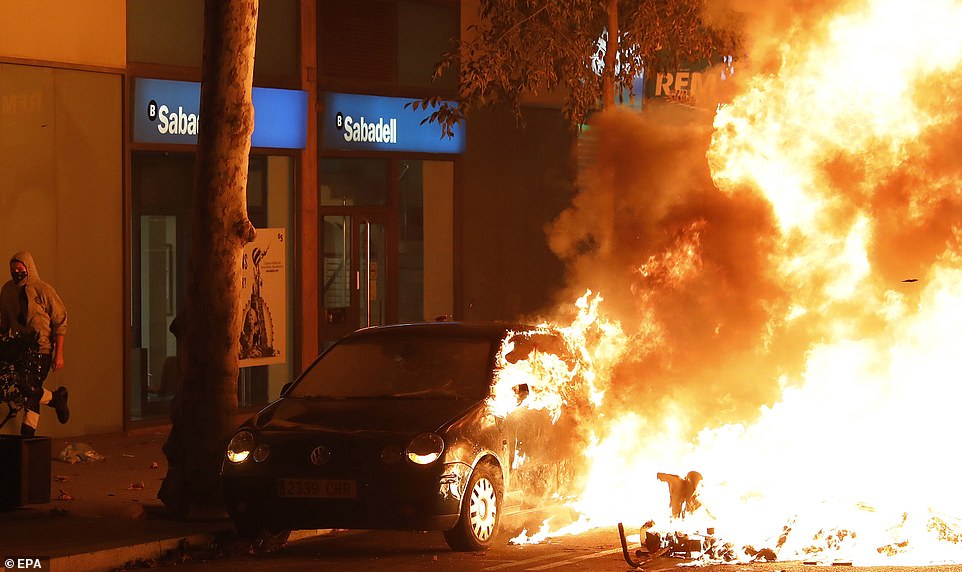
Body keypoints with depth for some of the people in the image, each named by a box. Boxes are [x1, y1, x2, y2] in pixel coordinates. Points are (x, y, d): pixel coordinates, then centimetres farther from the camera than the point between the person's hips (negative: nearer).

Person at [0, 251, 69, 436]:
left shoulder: (43, 290, -11)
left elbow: (60, 322, -7)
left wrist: (59, 354, -10)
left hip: (42, 349, -5)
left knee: (32, 392, -10)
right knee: (25, 389, 4)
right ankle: (56, 398, 26)